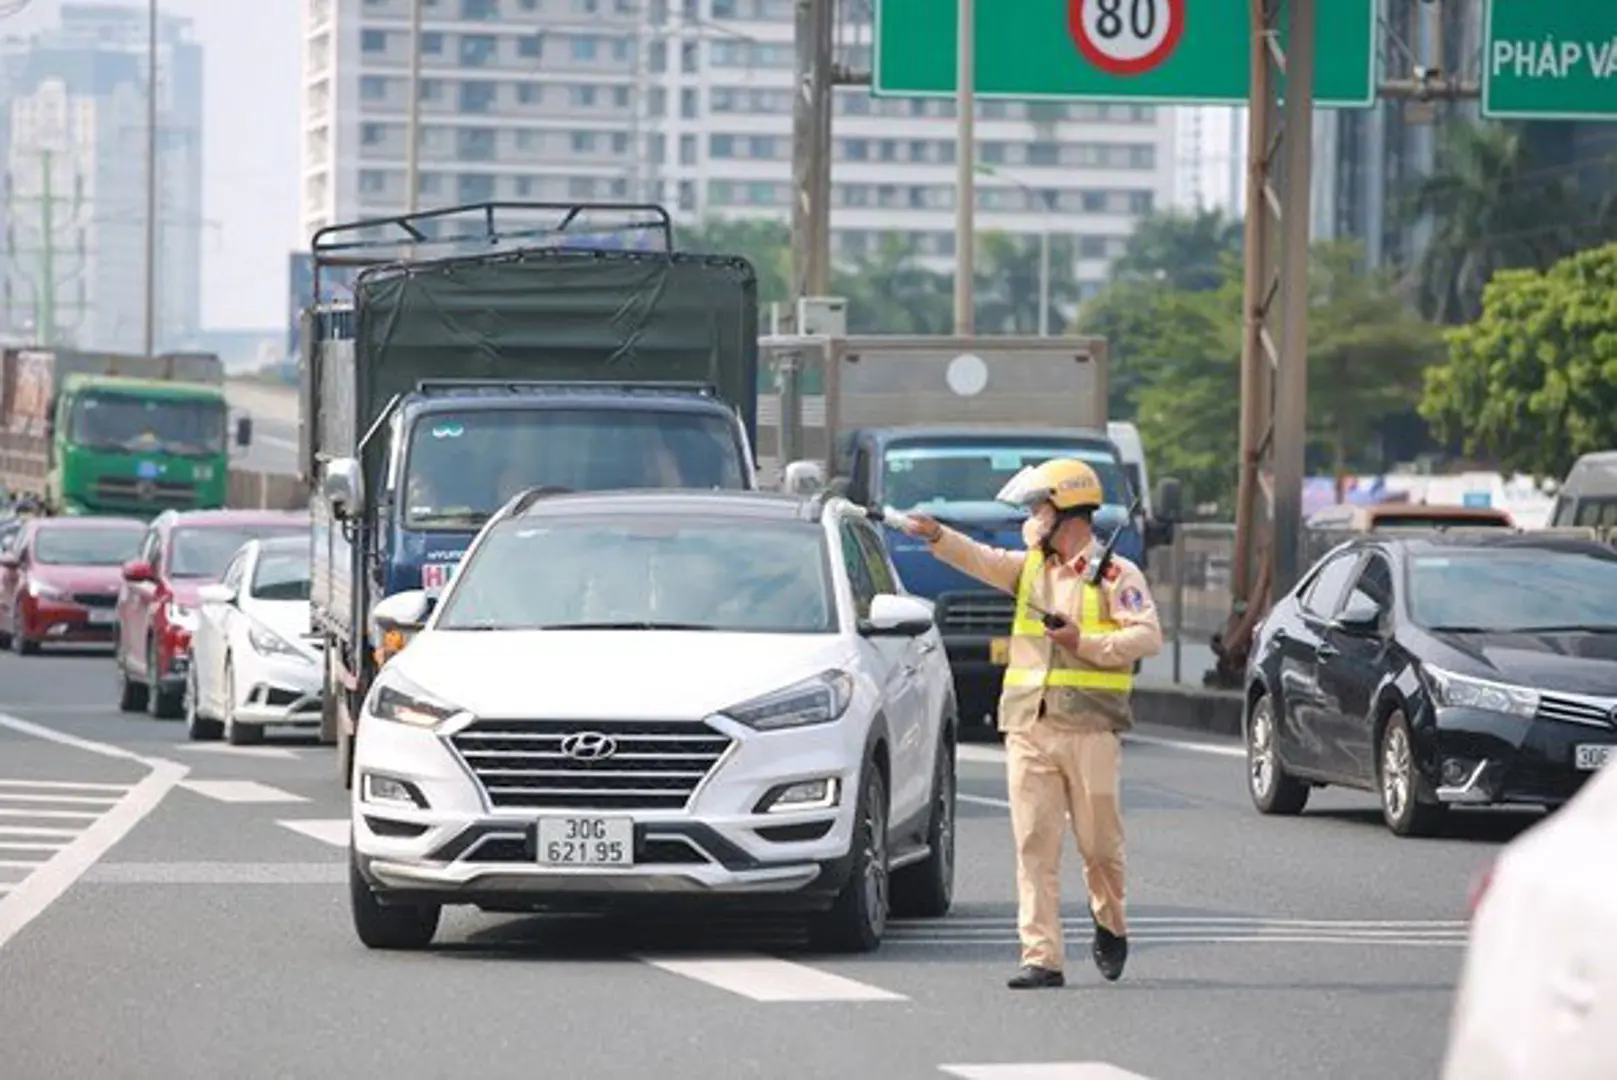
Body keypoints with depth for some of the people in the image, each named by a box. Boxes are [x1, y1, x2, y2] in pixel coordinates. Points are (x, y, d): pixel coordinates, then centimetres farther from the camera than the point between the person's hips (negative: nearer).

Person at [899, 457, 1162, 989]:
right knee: (1034, 846, -4)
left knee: (1099, 843, 5)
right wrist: (936, 535, -13)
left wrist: (1084, 643, -15)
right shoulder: (1029, 568, 17)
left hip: (1090, 730, -4)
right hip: (1028, 728, 4)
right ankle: (1042, 959, -6)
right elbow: (981, 560, 3)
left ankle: (1110, 927, 31)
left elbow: (1148, 637, -9)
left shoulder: (1115, 575, 0)